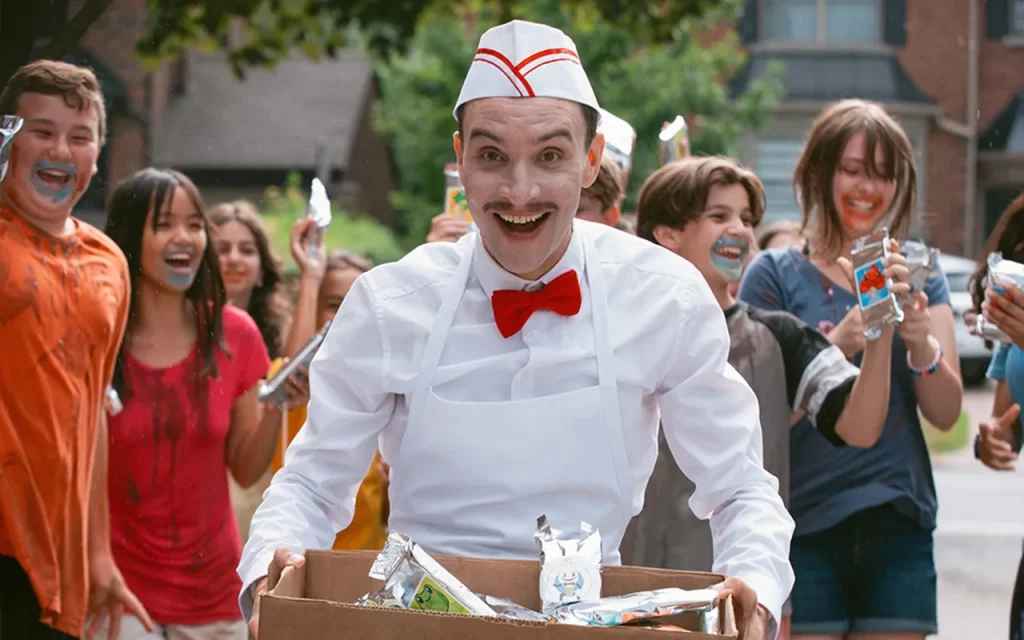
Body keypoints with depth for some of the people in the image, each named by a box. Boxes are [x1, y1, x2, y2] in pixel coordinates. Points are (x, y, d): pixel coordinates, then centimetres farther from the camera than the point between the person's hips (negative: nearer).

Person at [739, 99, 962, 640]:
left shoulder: (918, 277, 11)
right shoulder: (775, 275, 2)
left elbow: (945, 413, 2)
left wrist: (920, 342, -17)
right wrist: (837, 346, -21)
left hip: (899, 520, 3)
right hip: (804, 527, -3)